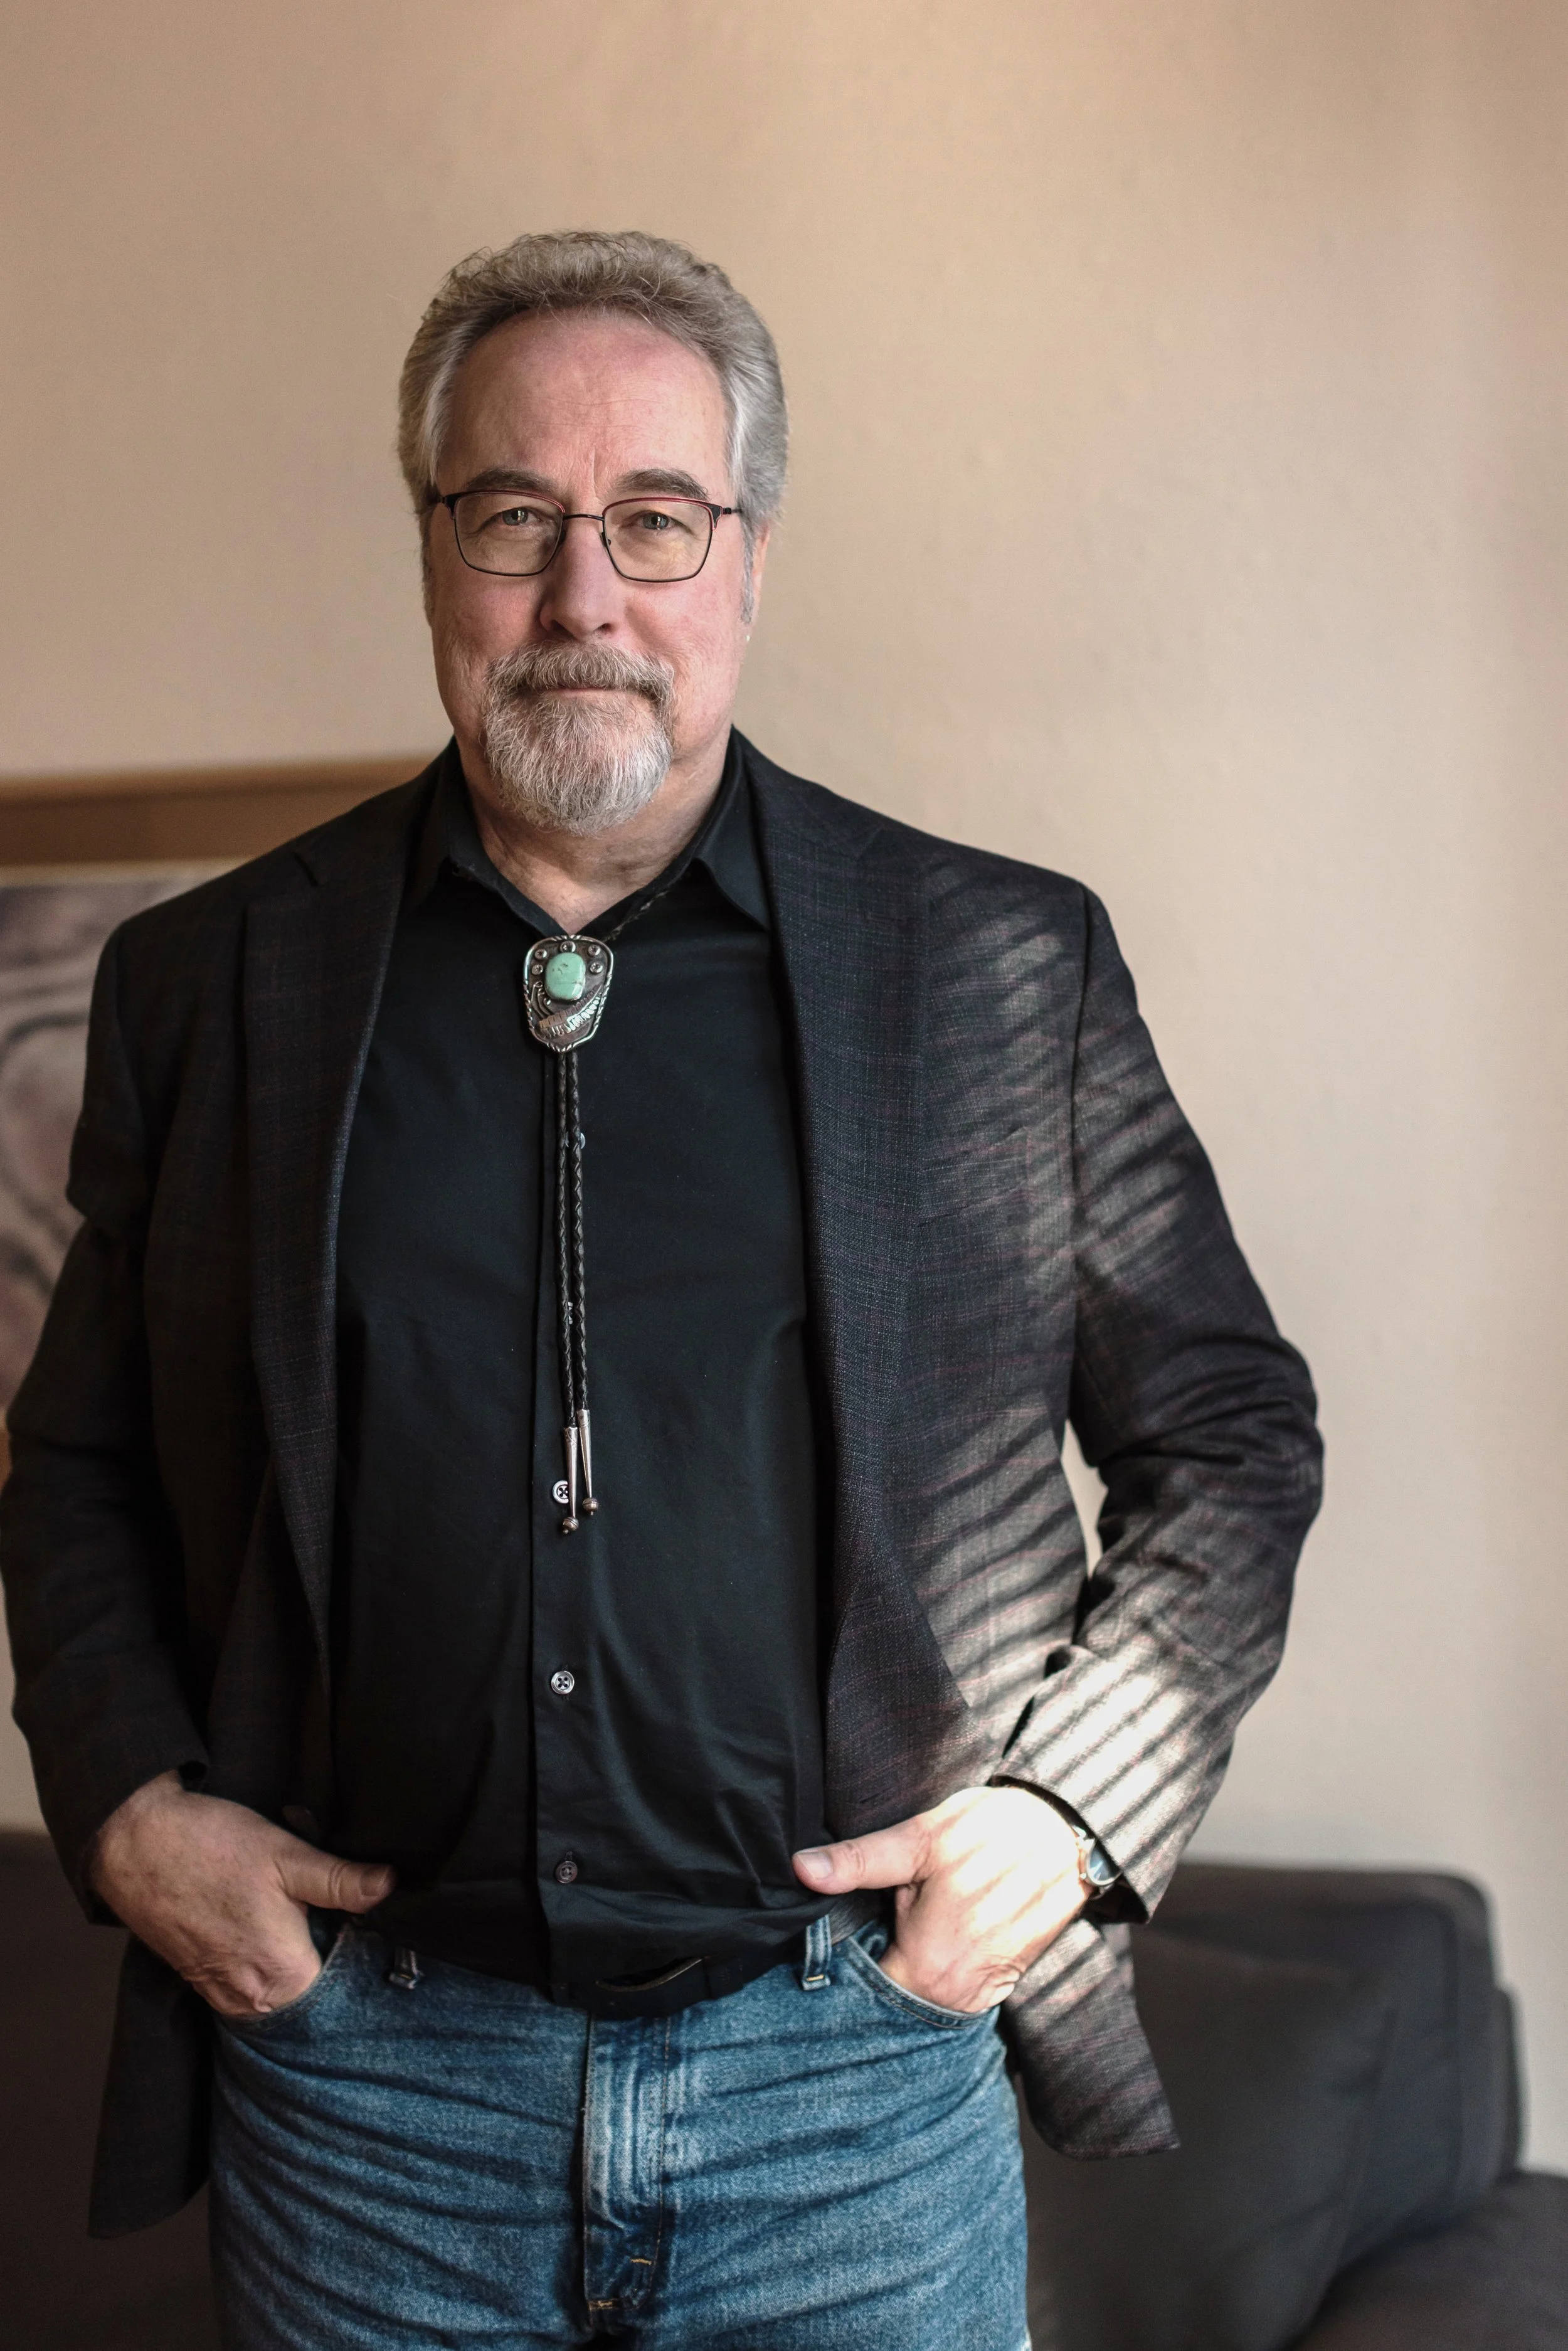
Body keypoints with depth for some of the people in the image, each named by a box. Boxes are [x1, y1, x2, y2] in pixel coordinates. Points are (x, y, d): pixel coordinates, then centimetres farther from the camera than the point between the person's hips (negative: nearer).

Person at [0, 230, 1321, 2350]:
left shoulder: (1007, 963, 0)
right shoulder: (209, 980, 4)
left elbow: (1228, 1429, 6)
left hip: (859, 2073, -1)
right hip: (364, 2072, 1)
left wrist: (1073, 1811, -5)